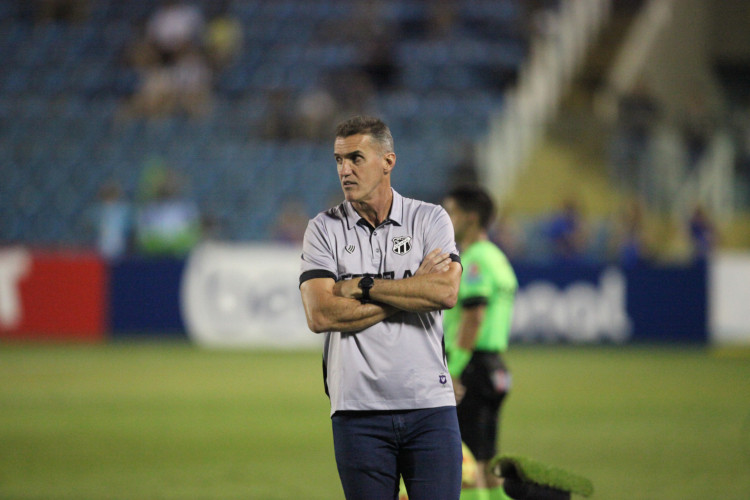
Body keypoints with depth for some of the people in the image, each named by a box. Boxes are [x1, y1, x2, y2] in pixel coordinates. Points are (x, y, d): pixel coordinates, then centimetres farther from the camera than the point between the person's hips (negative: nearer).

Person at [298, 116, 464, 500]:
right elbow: (320, 315, -9)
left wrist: (362, 286, -9)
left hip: (429, 406, 0)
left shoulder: (430, 219, 7)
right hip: (358, 409, 0)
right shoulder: (323, 229, 6)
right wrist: (412, 289, -7)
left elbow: (446, 293, -11)